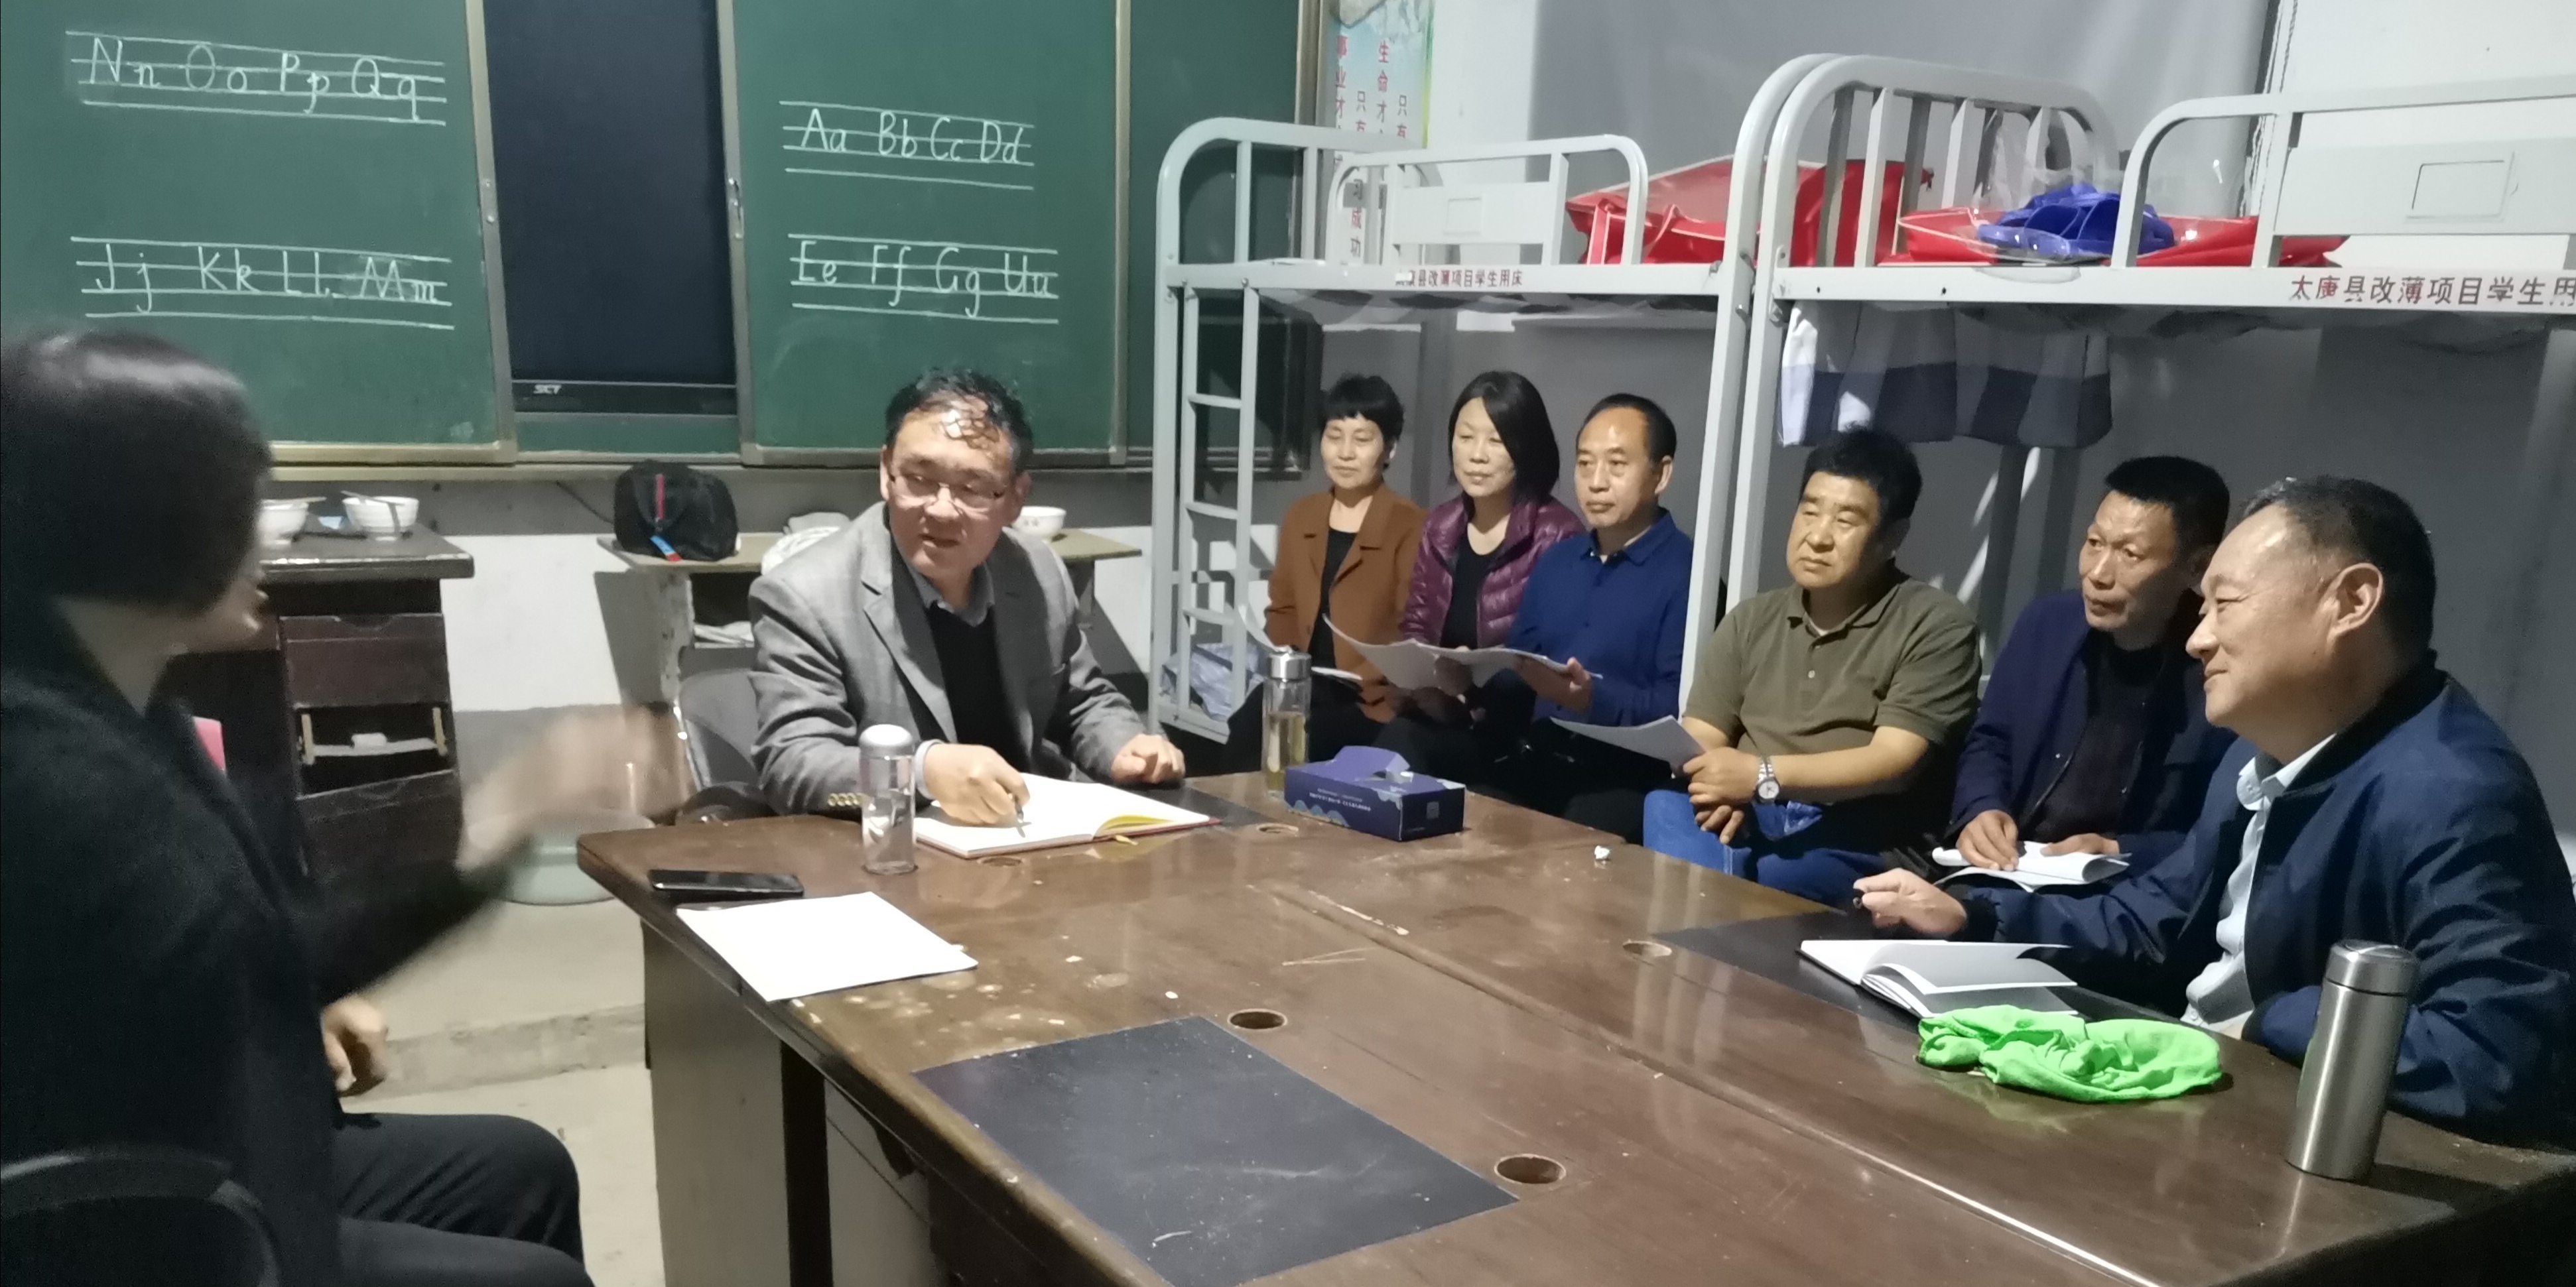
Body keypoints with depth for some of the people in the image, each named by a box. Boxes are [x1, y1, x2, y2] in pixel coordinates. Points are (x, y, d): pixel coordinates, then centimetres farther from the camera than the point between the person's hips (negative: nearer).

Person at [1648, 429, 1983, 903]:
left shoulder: (1936, 626, 1)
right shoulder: (1751, 620, 17)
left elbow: (1893, 762, -10)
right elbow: (1697, 742, 9)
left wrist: (1763, 776, -21)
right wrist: (1723, 790, -15)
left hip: (1864, 844, -4)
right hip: (1748, 820, 4)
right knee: (1666, 808, -30)